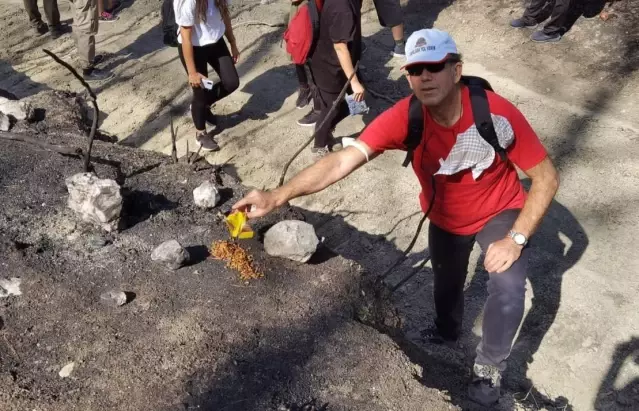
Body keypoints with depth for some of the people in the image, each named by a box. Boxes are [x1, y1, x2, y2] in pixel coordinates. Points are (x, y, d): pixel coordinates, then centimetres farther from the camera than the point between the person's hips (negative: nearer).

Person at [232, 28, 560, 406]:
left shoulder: (497, 112, -33)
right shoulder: (404, 119, -31)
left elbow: (547, 179, -23)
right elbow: (342, 161, -41)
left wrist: (515, 239, -30)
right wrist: (277, 197, -53)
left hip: (500, 213, -2)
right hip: (445, 219, 3)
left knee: (508, 287, -22)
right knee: (447, 283, 24)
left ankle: (489, 368, 8)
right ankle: (447, 333, 60)